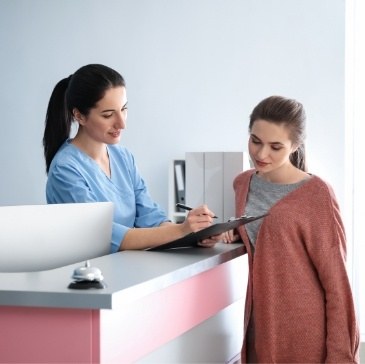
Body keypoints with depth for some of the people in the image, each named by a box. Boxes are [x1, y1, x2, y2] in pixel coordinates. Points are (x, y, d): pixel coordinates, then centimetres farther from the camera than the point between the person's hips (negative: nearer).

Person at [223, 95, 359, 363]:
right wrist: (236, 232, 4)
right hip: (261, 322, 6)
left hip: (307, 330, -6)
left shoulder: (317, 195, -14)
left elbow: (335, 280, -12)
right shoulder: (243, 183, 4)